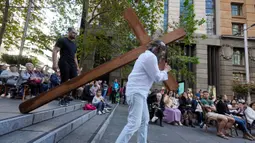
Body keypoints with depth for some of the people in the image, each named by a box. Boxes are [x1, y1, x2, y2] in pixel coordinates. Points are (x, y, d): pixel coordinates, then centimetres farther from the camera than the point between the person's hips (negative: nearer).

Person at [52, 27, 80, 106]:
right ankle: (62, 99, 6)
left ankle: (67, 97, 16)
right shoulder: (62, 40, 1)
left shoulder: (74, 45, 23)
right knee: (64, 81, -6)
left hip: (72, 65, 7)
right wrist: (54, 63, -20)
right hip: (64, 63, -7)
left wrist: (77, 66, 18)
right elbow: (55, 51, -8)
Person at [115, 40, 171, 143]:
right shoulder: (151, 56, -12)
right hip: (136, 92, -11)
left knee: (144, 120, 17)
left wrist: (164, 71, 21)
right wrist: (165, 71, 8)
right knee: (134, 123, -12)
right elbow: (157, 77, -10)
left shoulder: (147, 55, 21)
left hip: (140, 92, 11)